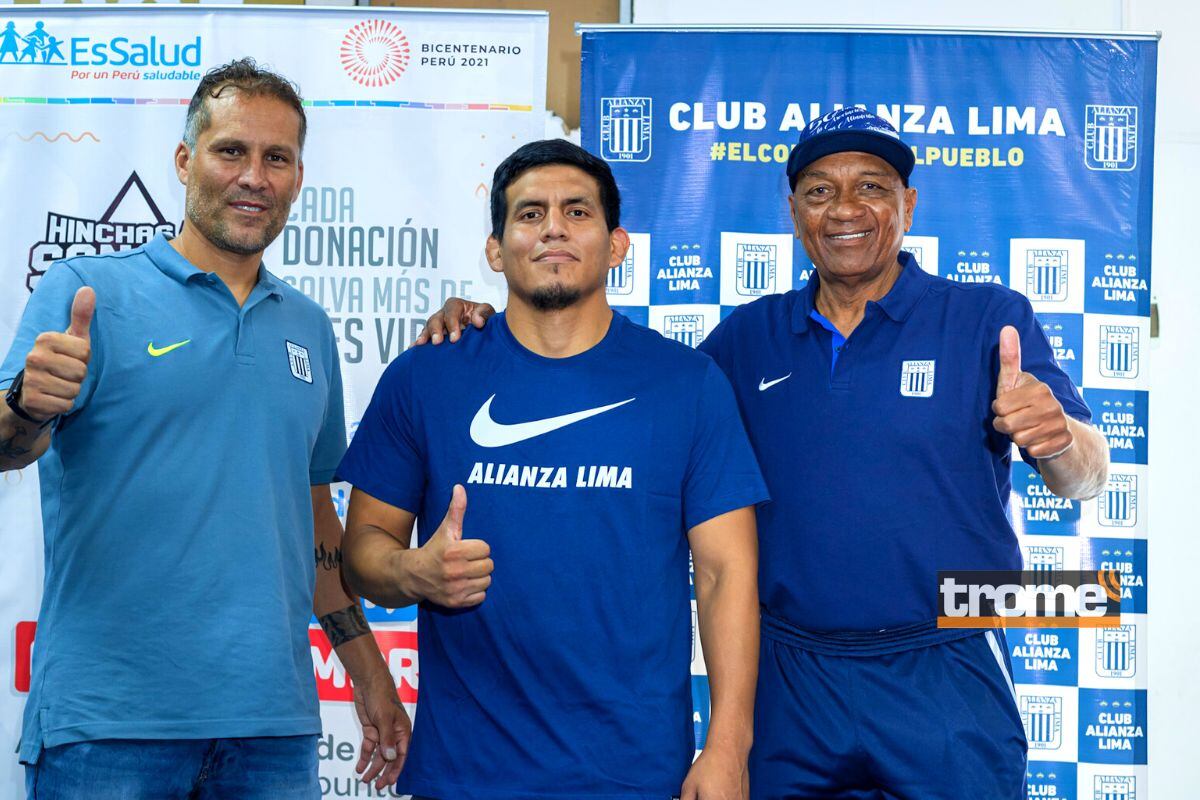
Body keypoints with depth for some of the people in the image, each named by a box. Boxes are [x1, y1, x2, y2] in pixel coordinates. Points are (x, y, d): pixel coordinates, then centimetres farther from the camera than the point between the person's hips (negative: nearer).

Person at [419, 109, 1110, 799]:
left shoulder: (987, 319, -2)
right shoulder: (750, 337, 9)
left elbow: (1087, 477, -8)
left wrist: (1057, 435, -34)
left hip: (945, 682, -3)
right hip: (788, 682, 3)